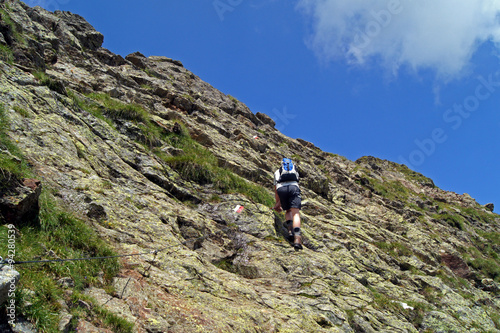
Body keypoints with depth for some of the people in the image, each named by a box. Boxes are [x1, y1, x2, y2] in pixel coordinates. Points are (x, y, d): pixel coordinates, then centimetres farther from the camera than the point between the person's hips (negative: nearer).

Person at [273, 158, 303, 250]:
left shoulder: (277, 172, 34)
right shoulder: (295, 171, 35)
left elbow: (276, 191, 36)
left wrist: (278, 204, 50)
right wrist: (278, 204, 41)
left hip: (281, 188, 1)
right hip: (293, 187, -1)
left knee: (288, 211, 19)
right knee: (295, 213, -10)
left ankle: (290, 230, -7)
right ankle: (297, 238, -29)